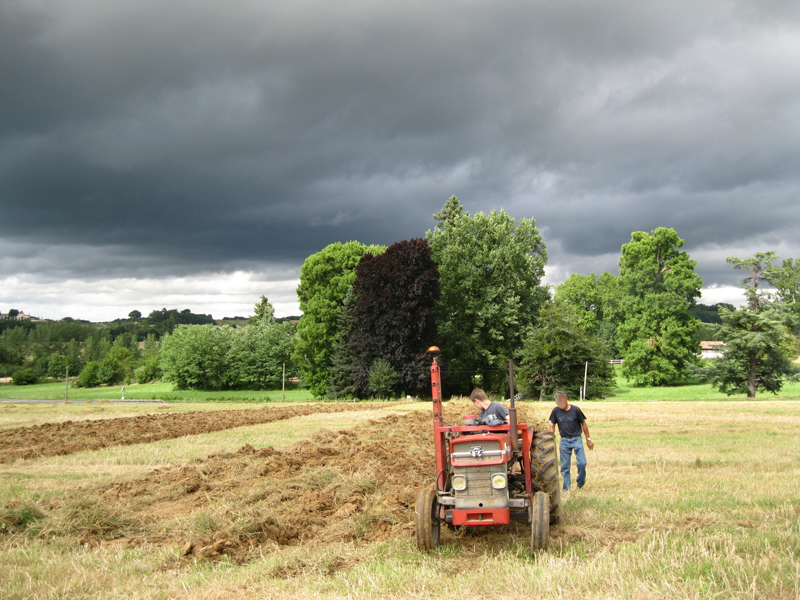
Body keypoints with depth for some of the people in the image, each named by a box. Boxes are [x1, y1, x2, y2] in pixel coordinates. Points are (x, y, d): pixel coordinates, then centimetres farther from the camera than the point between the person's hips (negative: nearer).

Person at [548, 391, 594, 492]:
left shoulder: (575, 410, -7)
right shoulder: (556, 411, -2)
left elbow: (583, 424, 2)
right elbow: (552, 426, 8)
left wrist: (588, 439, 5)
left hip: (576, 439, -2)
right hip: (564, 441, 2)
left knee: (582, 463, -9)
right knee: (565, 466, 3)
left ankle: (580, 484, 15)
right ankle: (566, 489, 10)